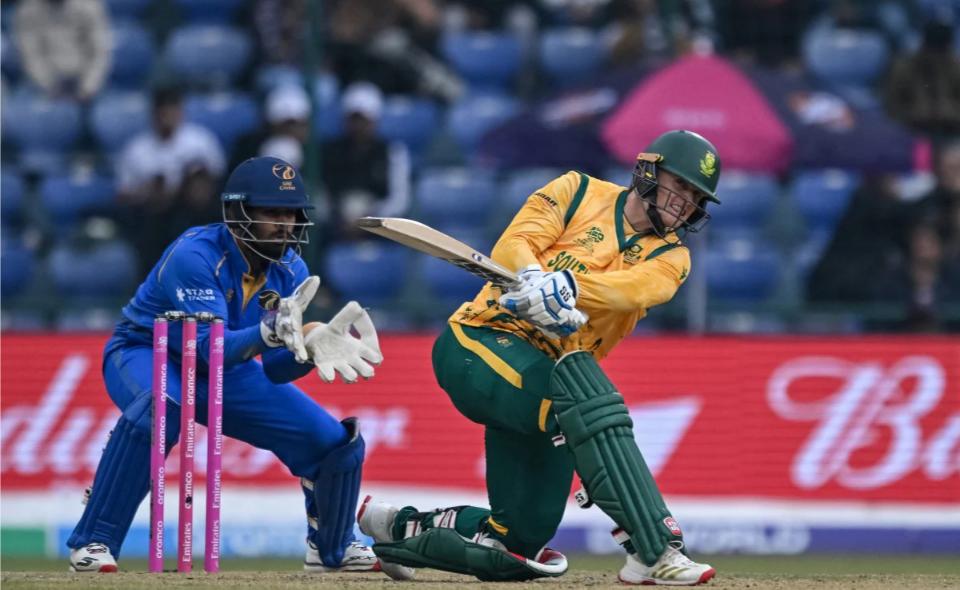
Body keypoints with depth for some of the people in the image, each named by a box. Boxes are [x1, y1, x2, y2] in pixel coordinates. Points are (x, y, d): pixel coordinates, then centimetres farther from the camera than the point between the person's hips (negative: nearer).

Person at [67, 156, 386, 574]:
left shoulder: (290, 271, -10)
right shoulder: (195, 255, -29)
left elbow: (275, 371, -12)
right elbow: (211, 347, -37)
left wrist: (311, 345, -33)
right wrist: (271, 330, -54)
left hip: (225, 373, 6)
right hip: (146, 355, -6)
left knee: (337, 441, -3)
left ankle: (331, 548, 27)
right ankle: (93, 545, -34)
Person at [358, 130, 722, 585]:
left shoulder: (669, 257, 9)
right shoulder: (579, 192, 4)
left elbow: (638, 287, -15)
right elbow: (512, 247, -9)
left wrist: (569, 285, -34)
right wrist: (534, 277, -33)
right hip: (481, 343, -6)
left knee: (522, 538, 1)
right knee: (581, 391, -35)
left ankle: (397, 528, 26)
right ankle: (653, 551, -41)